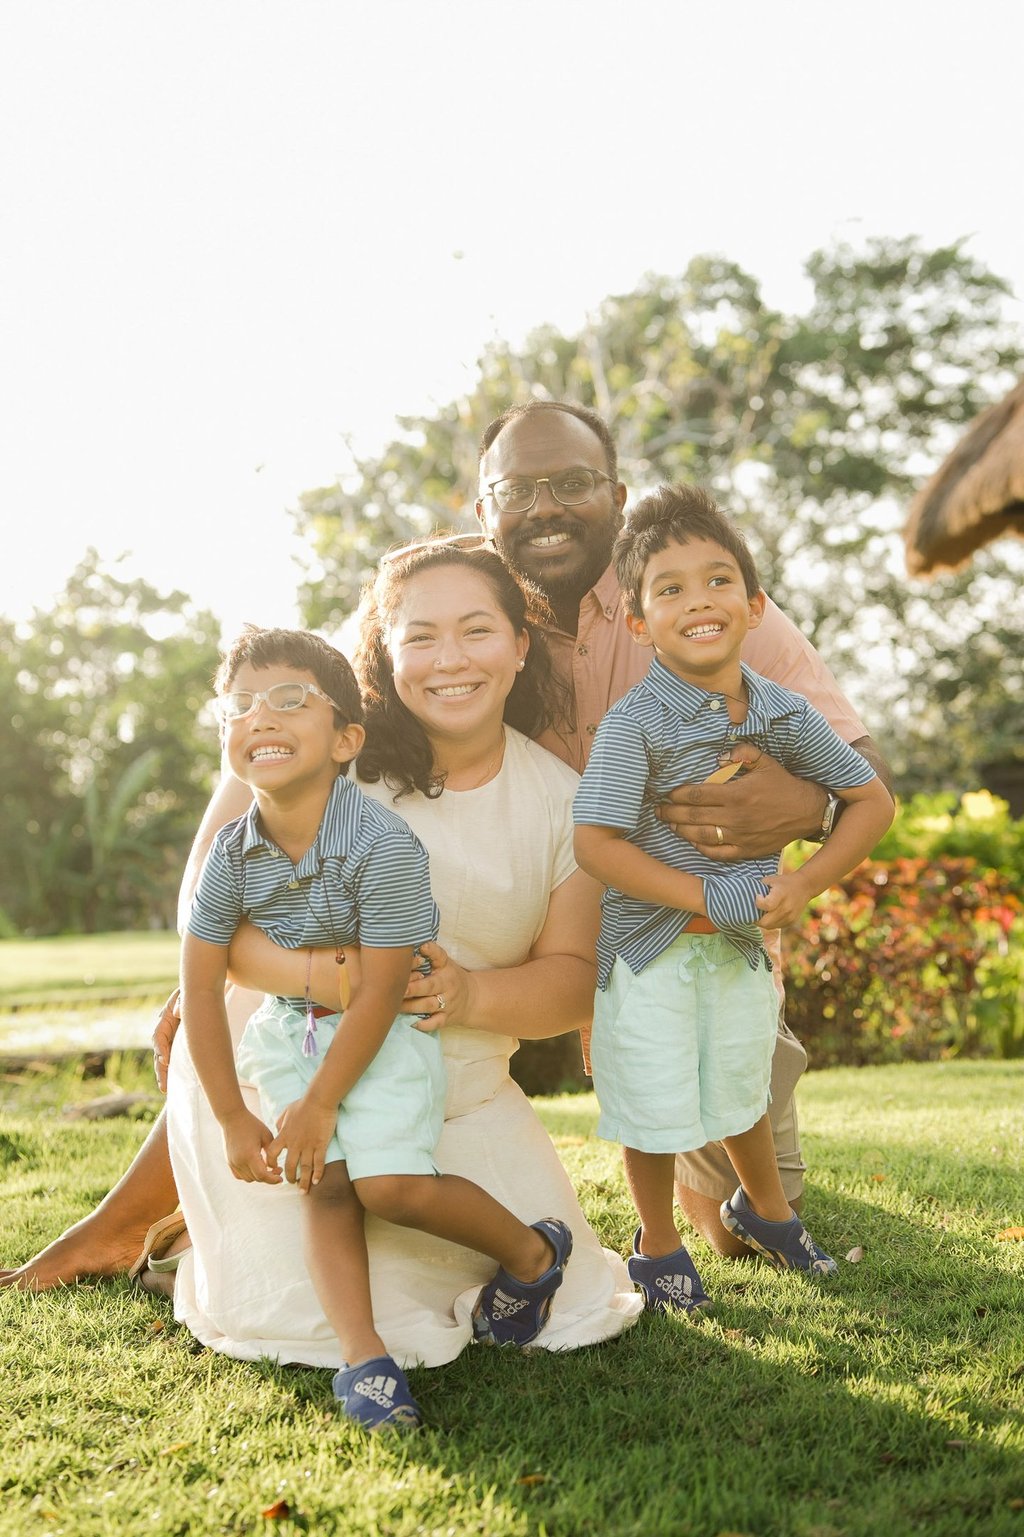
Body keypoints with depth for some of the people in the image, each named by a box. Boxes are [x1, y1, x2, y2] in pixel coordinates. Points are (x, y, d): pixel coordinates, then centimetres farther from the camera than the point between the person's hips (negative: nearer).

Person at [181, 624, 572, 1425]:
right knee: (324, 1183, -9)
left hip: (388, 1032, -5)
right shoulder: (232, 855, -11)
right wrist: (233, 1118, -3)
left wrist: (322, 1101, -16)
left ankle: (533, 1253, 5)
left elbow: (379, 994, -22)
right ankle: (363, 1355, -7)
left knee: (391, 1184, -18)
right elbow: (202, 985, -4)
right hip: (289, 1028, 5)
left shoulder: (383, 844, -27)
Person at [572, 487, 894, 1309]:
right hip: (646, 943, -4)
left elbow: (872, 798, 2)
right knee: (655, 1107, 8)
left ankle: (766, 1210, 50)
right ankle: (658, 1246, 34)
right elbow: (596, 844, -25)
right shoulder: (636, 722, -21)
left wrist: (804, 884, -11)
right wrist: (709, 897, -24)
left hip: (740, 943, 4)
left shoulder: (784, 714, -6)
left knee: (742, 1090, 22)